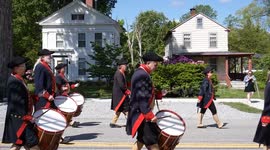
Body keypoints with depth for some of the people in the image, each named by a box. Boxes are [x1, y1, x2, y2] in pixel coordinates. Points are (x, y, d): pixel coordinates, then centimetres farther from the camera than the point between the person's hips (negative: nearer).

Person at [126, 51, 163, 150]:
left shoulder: (141, 73, 14)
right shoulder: (142, 75, -19)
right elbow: (142, 98, -24)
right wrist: (150, 115, -24)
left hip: (142, 114, 11)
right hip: (142, 115, -11)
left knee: (141, 140, 17)